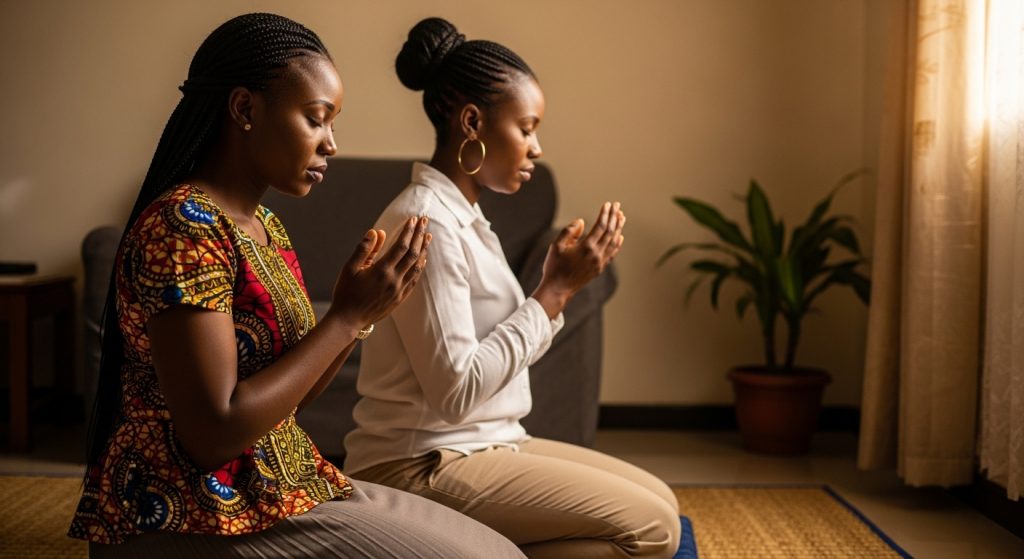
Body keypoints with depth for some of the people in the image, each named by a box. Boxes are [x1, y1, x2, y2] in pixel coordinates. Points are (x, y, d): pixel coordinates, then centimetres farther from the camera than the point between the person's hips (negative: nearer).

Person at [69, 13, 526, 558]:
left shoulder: (263, 227, 10)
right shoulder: (181, 226, -19)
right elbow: (214, 435, -23)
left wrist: (361, 313, -2)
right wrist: (347, 315, -18)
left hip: (273, 487, 9)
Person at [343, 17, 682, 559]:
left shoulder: (462, 216, 12)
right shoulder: (426, 221, -18)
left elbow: (501, 351, 10)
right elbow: (455, 391, -23)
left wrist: (558, 283, -3)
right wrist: (556, 290, -17)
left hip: (480, 445, 10)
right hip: (424, 464, -9)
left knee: (659, 502, 8)